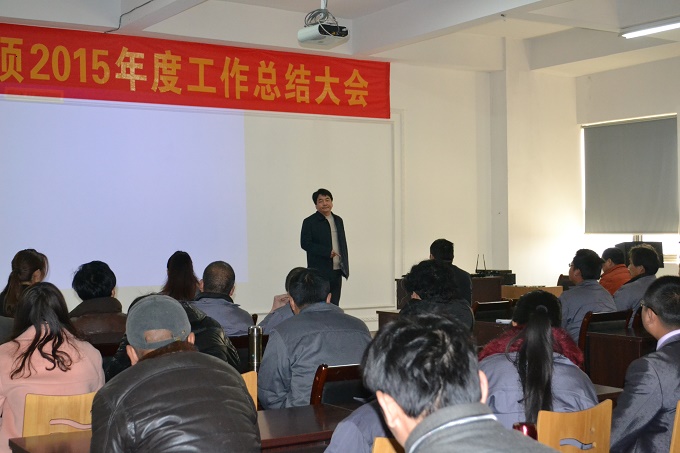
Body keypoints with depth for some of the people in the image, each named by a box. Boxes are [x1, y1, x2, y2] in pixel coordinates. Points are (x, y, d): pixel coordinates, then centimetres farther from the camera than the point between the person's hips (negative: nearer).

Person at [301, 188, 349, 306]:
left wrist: (345, 266, 11)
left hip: (337, 271, 6)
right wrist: (327, 252, -20)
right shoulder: (310, 222, -4)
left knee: (334, 305, 8)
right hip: (319, 272, -6)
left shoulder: (338, 220, 15)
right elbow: (305, 243, -13)